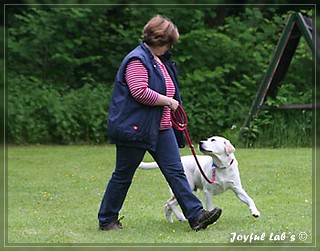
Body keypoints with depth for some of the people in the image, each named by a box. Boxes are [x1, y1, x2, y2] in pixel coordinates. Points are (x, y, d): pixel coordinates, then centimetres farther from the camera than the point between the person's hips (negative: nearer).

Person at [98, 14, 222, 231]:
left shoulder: (161, 60, 17)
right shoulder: (137, 60, -15)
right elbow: (140, 92, -26)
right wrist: (168, 101, -17)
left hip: (160, 128, 9)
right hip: (134, 128, -9)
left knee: (175, 171, 0)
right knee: (123, 176, 1)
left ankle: (196, 215, -6)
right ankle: (106, 220, 14)